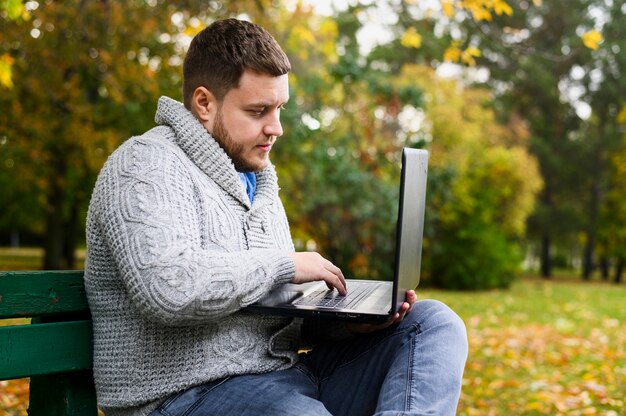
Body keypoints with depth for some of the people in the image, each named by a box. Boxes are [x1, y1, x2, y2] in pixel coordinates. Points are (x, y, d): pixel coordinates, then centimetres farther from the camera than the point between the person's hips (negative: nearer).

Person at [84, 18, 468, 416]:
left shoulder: (257, 181, 21)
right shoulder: (147, 166, -7)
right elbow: (167, 288, -26)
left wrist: (346, 322, 2)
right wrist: (286, 264, -13)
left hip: (286, 375, 9)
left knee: (434, 322, -5)